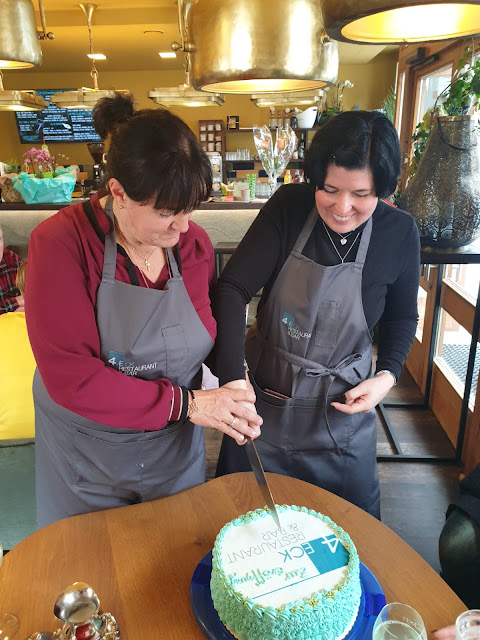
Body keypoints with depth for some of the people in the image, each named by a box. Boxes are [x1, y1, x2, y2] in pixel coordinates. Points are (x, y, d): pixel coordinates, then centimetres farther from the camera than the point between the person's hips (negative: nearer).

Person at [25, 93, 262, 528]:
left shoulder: (194, 242, -9)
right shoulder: (60, 243, -22)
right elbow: (70, 378, -26)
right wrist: (186, 403, -27)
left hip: (176, 451, 3)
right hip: (85, 460, -3)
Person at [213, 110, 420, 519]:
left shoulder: (400, 233, -11)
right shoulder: (289, 207, -15)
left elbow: (401, 317, 5)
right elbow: (233, 287, -19)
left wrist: (388, 375, -11)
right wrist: (232, 376, -30)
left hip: (342, 410, 0)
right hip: (263, 398, 0)